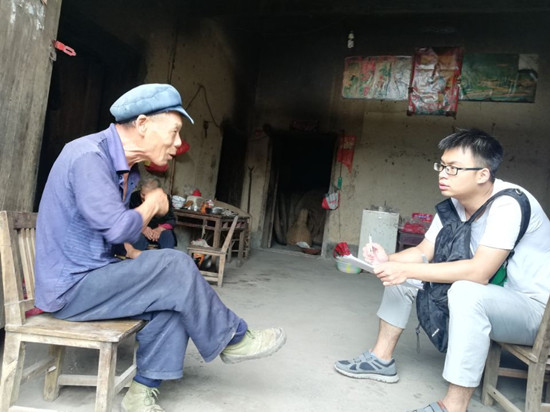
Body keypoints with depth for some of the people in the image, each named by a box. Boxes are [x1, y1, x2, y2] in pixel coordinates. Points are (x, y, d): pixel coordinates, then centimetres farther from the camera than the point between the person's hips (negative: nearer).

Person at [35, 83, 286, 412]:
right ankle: (233, 339, -3)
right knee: (176, 267, -22)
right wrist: (153, 204, -10)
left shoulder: (125, 167, 8)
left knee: (173, 294, -8)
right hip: (69, 287, -9)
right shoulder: (89, 156, -21)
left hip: (91, 276, 9)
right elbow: (117, 228, -28)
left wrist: (142, 261, -2)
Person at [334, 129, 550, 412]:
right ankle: (382, 359, 8)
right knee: (399, 275, 0)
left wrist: (407, 270, -35)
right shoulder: (454, 204, -4)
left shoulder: (508, 204, -27)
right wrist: (389, 260, -22)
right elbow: (423, 252, -1)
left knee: (466, 292, -39)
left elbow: (479, 271, -36)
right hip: (486, 297, 8)